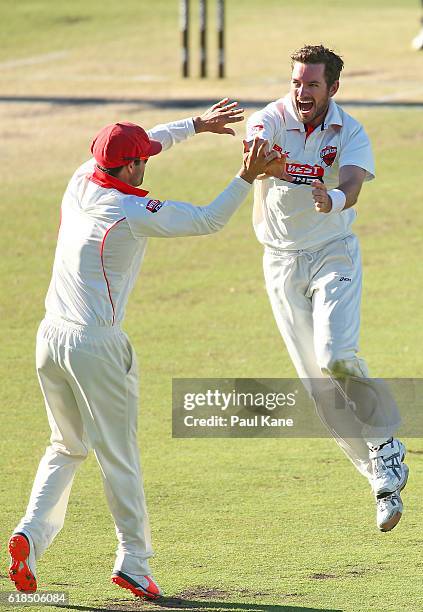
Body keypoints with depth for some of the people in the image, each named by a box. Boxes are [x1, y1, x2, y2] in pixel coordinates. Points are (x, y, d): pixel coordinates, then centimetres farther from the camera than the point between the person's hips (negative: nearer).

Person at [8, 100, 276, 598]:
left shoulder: (80, 183, 5)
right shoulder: (133, 212, -15)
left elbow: (130, 148, 22)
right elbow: (207, 221, -10)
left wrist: (196, 125, 26)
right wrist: (246, 177, -6)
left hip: (50, 338, 7)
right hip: (96, 347, -7)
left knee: (66, 446, 19)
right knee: (118, 456, 4)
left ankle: (31, 534, 0)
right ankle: (133, 561, 6)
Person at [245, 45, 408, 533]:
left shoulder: (350, 134, -9)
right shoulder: (270, 121, -10)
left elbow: (353, 183, -28)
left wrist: (333, 201, -53)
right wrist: (264, 165, -59)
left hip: (333, 255, -2)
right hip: (282, 263, 2)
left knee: (336, 357, -25)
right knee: (318, 385, 2)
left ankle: (385, 441, -1)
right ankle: (383, 477, 15)